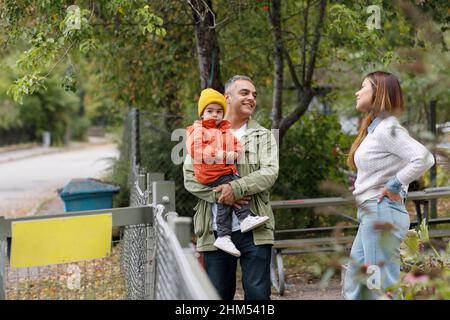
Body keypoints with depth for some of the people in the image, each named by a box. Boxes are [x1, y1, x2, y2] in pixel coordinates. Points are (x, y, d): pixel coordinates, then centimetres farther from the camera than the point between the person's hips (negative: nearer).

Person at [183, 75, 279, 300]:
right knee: (218, 294, 7)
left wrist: (236, 188, -18)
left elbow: (270, 173, -5)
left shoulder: (263, 136, 10)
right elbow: (190, 176, 1)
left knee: (258, 293, -2)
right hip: (215, 231, 1)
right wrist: (219, 195, -14)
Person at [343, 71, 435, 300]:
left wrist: (394, 186, -17)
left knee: (382, 289, -7)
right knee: (353, 288, 13)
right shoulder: (373, 128, 15)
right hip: (370, 214, 10)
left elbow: (424, 158, -25)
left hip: (382, 213, -10)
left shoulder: (386, 129, -14)